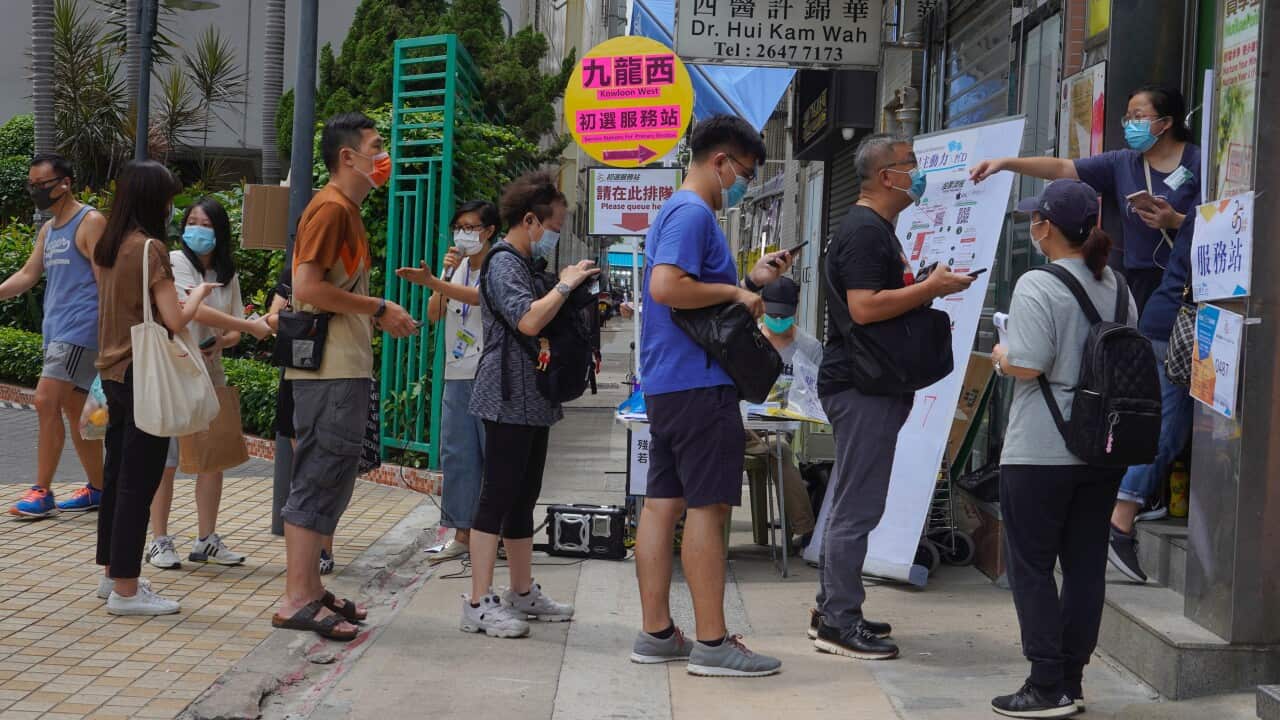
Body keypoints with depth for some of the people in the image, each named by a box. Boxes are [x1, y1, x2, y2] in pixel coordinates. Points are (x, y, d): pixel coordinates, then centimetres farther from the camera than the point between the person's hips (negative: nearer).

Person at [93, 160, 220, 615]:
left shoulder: (108, 247, 9)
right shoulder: (150, 248, -16)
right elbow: (175, 320, -21)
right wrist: (198, 294, -2)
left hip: (113, 373, 9)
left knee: (117, 475, 16)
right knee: (138, 482, -3)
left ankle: (113, 574, 26)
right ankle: (126, 590, 2)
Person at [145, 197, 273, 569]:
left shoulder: (227, 275, 9)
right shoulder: (174, 262, -7)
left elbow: (233, 333, 12)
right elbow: (196, 311, -19)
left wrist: (221, 342, -12)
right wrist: (251, 326, -21)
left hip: (210, 374, 5)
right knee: (165, 460, -1)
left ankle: (206, 540, 15)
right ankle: (159, 540, 9)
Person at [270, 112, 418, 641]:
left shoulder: (346, 210, 19)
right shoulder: (329, 208, -12)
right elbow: (307, 286, -22)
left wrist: (379, 316, 12)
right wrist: (379, 309, -15)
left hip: (344, 368, 10)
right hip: (330, 371, -10)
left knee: (329, 479, 14)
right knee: (320, 479, -8)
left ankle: (310, 588, 21)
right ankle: (296, 600, -5)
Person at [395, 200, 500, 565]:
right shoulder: (458, 267, 15)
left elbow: (481, 296, -24)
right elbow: (434, 315, 9)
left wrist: (432, 282, -34)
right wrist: (446, 274, -2)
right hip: (457, 374, 6)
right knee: (456, 455, 6)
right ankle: (463, 534, 13)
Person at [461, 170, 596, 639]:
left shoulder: (527, 265, 19)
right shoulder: (503, 263, -11)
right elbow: (529, 321, -27)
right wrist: (566, 284, -15)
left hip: (532, 401, 10)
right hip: (509, 400, -10)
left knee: (523, 497, 14)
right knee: (499, 495, -9)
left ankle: (523, 592, 23)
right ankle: (479, 604, -6)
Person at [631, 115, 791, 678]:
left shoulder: (676, 211, 21)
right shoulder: (693, 213, -12)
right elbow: (666, 287, -26)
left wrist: (749, 281, 18)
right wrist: (735, 292, -16)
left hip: (666, 385, 10)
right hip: (698, 383, -10)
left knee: (664, 502, 9)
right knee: (708, 506, -6)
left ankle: (656, 633, 14)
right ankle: (712, 642, -2)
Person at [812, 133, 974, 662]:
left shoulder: (875, 228, 19)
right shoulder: (865, 231, -15)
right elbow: (864, 308, -25)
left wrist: (929, 289, 14)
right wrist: (931, 287, -17)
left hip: (865, 385, 11)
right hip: (862, 386, -11)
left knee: (850, 504, 15)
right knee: (856, 507, -7)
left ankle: (833, 610, 23)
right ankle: (839, 623, -1)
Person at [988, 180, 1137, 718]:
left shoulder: (1037, 286, -15)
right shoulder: (1116, 287, 7)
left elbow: (1027, 368, -20)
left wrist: (999, 356, -1)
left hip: (1040, 454, -7)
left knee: (1032, 568, 2)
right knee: (1086, 566, 11)